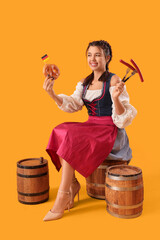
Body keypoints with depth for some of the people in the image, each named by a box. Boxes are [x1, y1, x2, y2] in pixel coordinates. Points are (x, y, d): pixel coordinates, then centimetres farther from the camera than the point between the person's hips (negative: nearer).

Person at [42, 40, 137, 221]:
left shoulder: (114, 80, -7)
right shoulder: (84, 83, 13)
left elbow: (122, 116, -13)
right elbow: (71, 104, 1)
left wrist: (116, 97, -32)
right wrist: (52, 94, -13)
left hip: (111, 131, -6)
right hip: (90, 127, 6)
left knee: (70, 139, -27)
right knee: (59, 133, -19)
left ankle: (62, 195, -19)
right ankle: (72, 182, -9)